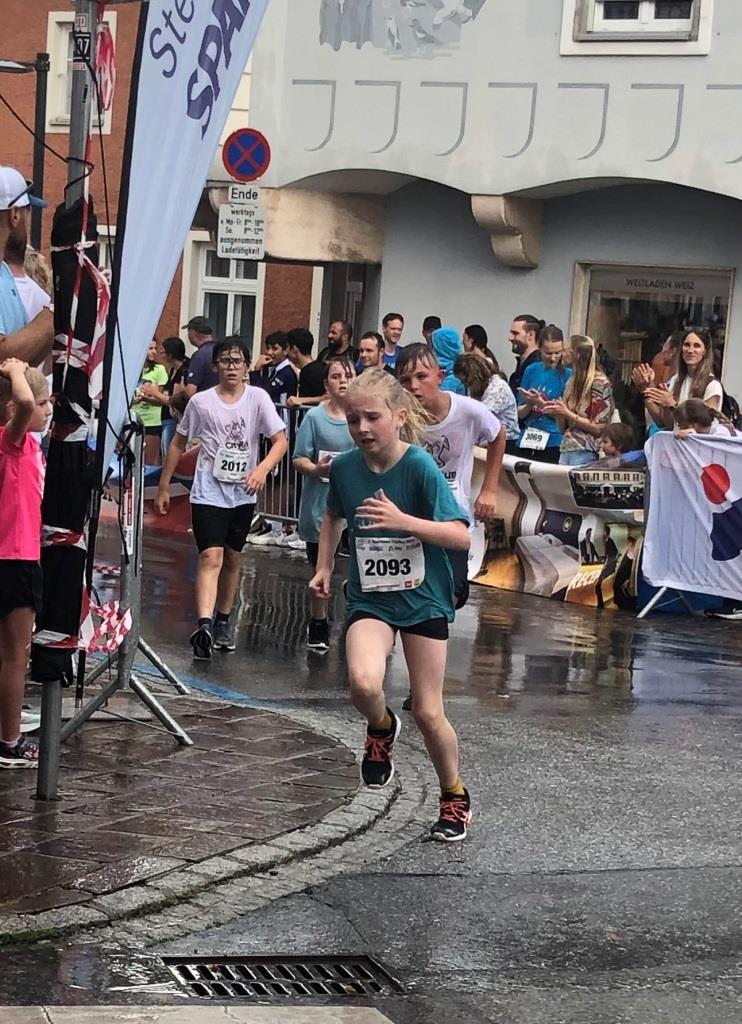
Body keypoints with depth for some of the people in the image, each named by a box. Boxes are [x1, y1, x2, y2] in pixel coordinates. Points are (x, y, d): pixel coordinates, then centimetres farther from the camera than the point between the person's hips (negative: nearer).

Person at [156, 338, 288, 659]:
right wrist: (163, 487, 8)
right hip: (208, 492, -2)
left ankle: (223, 621, 31)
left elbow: (280, 441, -7)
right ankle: (204, 626, -30)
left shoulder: (258, 398, -2)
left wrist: (262, 469, -25)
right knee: (211, 557, -17)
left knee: (232, 559, 14)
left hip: (243, 494, 2)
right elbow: (178, 444, 8)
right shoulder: (201, 401, -2)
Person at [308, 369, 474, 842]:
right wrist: (324, 567, 9)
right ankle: (382, 727, 9)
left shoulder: (420, 467, -17)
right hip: (370, 598, 2)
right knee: (363, 682, -27)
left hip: (424, 598, -2)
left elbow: (461, 537, -20)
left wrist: (403, 521, -31)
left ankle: (456, 797, 27)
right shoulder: (345, 467, -5)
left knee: (428, 712, 1)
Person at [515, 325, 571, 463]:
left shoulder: (567, 375, -3)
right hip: (526, 441, 4)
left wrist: (540, 403, -18)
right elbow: (520, 413, 10)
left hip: (553, 443, -4)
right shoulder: (532, 370, 8)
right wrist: (530, 404, -11)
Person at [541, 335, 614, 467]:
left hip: (585, 453, -6)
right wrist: (557, 412, -2)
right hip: (566, 450, 6)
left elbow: (599, 428, -9)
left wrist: (567, 413, -12)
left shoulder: (600, 383, -6)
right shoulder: (572, 382, 14)